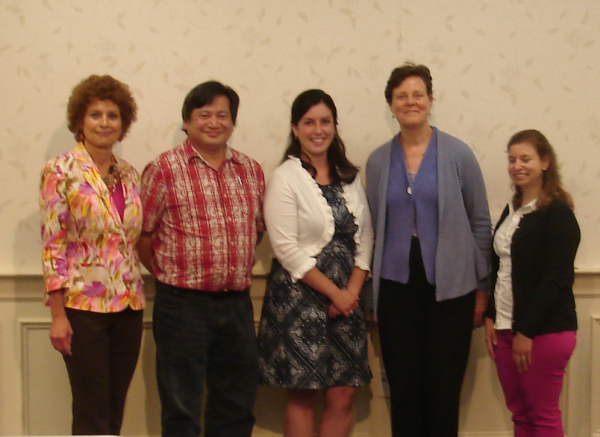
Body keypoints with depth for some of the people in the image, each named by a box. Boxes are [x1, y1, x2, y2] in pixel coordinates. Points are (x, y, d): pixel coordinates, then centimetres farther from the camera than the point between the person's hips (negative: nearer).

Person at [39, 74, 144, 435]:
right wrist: (58, 315, -13)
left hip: (128, 306, 5)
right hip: (83, 305, -5)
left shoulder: (130, 175, 9)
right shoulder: (62, 171, -7)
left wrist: (137, 297, 6)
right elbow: (52, 245, -10)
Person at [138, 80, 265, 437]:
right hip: (183, 304, -4)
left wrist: (237, 270, 12)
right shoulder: (164, 169, -5)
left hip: (237, 304, 5)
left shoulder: (252, 171, 9)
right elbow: (141, 236, -5)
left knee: (237, 408, 13)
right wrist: (172, 274, 1)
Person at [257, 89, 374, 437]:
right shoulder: (285, 178, -5)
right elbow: (286, 249, -12)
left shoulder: (350, 176, 10)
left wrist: (353, 291, -5)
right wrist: (334, 292, -11)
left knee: (343, 396, 4)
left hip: (346, 298, 5)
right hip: (300, 298, -4)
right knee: (303, 397, 2)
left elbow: (365, 238, 9)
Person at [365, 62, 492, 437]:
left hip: (449, 286, -2)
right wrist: (370, 294, 11)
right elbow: (373, 228, 12)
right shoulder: (378, 161, 7)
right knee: (403, 388, 5)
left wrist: (482, 288, 2)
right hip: (396, 285, 2)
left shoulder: (458, 154, -1)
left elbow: (480, 223, 3)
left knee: (444, 388, 2)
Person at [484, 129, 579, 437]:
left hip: (544, 331, -7)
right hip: (505, 328, 7)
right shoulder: (511, 211, 14)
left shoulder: (558, 214, -10)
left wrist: (526, 332, -16)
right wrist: (490, 318, 7)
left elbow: (556, 280, -16)